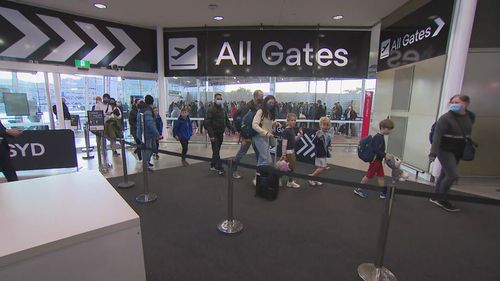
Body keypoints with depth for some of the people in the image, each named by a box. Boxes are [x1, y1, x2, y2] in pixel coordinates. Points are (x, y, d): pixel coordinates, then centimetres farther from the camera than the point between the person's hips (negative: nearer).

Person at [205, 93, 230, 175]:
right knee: (216, 151, -6)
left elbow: (227, 121, 15)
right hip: (214, 134, -7)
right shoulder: (211, 109, -9)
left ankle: (213, 165, 27)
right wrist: (211, 135, -23)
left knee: (217, 150, 14)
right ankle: (220, 168, -5)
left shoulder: (223, 110, 12)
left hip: (221, 134, 7)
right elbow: (207, 123, -16)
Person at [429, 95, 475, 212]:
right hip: (445, 150, -6)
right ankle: (441, 199, 8)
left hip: (458, 151, 6)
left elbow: (468, 133, 16)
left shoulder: (470, 116, 5)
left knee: (445, 174, 11)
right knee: (452, 175, -8)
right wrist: (433, 152, -28)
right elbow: (437, 135, -21)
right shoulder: (446, 118, -16)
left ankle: (436, 197, 22)